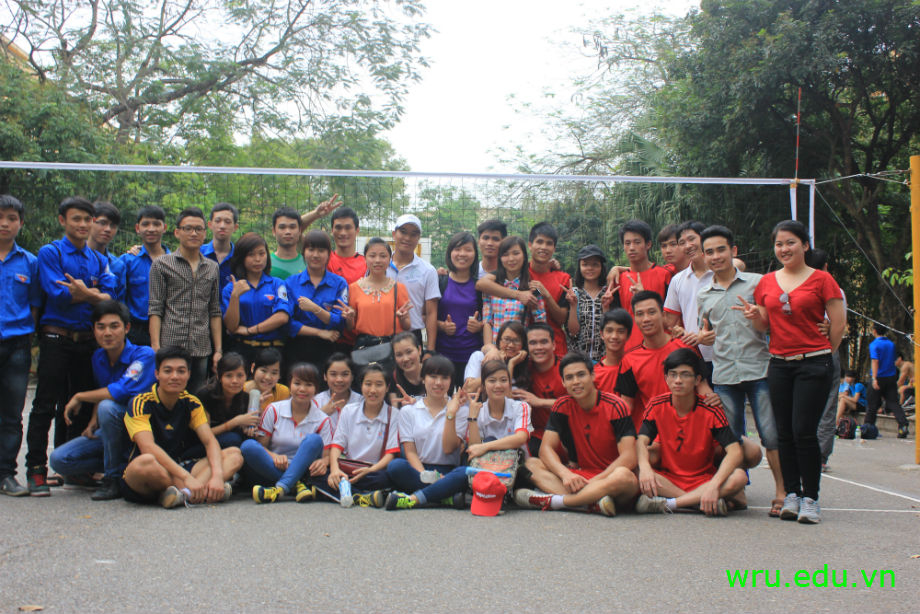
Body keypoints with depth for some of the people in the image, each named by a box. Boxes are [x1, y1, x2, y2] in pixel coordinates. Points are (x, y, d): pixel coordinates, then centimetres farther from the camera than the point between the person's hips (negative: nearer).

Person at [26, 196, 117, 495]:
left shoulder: (98, 259, 13)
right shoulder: (50, 253, -1)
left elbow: (109, 297, 0)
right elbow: (58, 294, -14)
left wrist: (83, 292, -15)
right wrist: (94, 295, -6)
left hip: (87, 340, 5)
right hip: (56, 338, -5)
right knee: (45, 406, -4)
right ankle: (36, 470, 1)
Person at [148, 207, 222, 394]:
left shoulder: (213, 268, 15)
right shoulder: (162, 264, 4)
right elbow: (155, 310, -1)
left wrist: (218, 350, 9)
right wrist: (156, 348, -10)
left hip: (202, 350, 3)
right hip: (171, 346, -3)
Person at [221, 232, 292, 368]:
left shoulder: (277, 284, 7)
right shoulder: (231, 288, 9)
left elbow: (283, 317, -7)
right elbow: (231, 327, 0)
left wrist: (249, 330, -4)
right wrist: (235, 296, -12)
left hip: (272, 351, 0)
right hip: (242, 351, 0)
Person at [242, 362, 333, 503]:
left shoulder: (322, 420, 3)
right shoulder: (274, 410, 3)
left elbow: (327, 454, -1)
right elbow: (261, 445, 2)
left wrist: (323, 462, -27)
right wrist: (274, 456, -21)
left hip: (301, 473, 0)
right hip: (272, 470, 0)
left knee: (314, 440, -26)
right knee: (248, 446, -27)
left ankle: (280, 488, -43)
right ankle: (297, 486, -32)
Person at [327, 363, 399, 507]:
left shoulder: (393, 416, 3)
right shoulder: (349, 411, 11)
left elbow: (391, 453, -4)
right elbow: (337, 444, 3)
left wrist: (371, 470, -24)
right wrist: (334, 468, -18)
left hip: (376, 470, -2)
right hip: (346, 468, 2)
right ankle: (362, 497, -36)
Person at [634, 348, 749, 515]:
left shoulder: (710, 412, -10)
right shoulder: (657, 406, -4)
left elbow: (735, 452, -19)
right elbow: (642, 441, -14)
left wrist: (714, 484, -36)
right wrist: (644, 467, -37)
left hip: (703, 480, 0)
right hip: (667, 479, 1)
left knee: (739, 477, -30)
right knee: (636, 474, -30)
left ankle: (668, 504, -31)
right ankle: (704, 503, -28)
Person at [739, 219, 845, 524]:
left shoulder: (821, 279, -1)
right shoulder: (767, 282, 11)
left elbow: (839, 323, -1)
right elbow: (765, 324, 12)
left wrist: (823, 354, 4)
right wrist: (754, 315, -9)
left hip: (813, 364, -4)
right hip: (779, 364, 4)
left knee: (804, 431, -9)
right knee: (784, 433, 5)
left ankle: (810, 498, 1)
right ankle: (791, 494, 13)